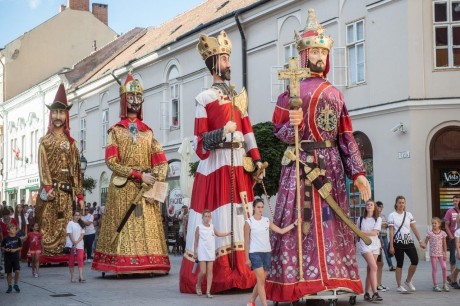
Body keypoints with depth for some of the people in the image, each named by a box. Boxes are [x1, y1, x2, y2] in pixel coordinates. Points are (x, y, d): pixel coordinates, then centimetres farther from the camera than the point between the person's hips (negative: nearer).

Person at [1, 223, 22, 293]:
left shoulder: (17, 238, -1)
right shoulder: (5, 239, -3)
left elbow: (20, 247, 5)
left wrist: (15, 249, -12)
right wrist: (5, 249, -15)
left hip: (16, 257, 0)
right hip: (8, 258, 0)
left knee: (17, 271, -12)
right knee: (9, 272, 6)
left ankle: (16, 284, 8)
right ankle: (9, 286, 18)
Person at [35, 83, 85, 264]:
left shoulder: (70, 142, 14)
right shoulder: (45, 141, 7)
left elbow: (76, 169, 11)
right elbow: (42, 166, -4)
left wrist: (79, 194, 6)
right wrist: (48, 187, -19)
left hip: (67, 189, 3)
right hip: (51, 187, -3)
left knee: (64, 224, 2)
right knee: (48, 223, -5)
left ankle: (60, 255, 5)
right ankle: (47, 256, -5)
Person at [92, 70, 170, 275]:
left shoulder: (148, 132, 15)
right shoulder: (116, 131, 7)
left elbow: (161, 162, 8)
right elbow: (111, 162, -4)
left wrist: (154, 185, -9)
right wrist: (139, 175, -13)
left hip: (147, 188, 3)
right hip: (123, 188, -3)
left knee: (148, 227, -3)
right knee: (124, 227, -8)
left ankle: (149, 264, -2)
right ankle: (123, 264, -7)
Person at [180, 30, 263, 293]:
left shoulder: (238, 96, 17)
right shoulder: (205, 98, -1)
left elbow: (247, 131, 15)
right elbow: (200, 141, -6)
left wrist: (256, 159, 7)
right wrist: (223, 132, -20)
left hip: (239, 164, 6)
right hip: (216, 165, -6)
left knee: (240, 219, 3)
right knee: (217, 220, -8)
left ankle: (239, 274, 7)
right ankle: (216, 277, -5)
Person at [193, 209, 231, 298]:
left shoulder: (212, 227, 6)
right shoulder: (199, 227, -4)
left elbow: (218, 234, 26)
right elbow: (196, 241, 0)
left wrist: (228, 233, 17)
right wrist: (195, 253, -1)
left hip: (211, 252, 4)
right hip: (202, 253, -4)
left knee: (210, 271, -1)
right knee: (203, 272, -7)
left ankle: (208, 292, 1)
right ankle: (198, 285, 23)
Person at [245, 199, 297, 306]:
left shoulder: (267, 221, 7)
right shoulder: (249, 222, -5)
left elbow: (281, 231, 11)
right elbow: (246, 241, -4)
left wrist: (294, 224, 6)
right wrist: (247, 258, -6)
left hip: (267, 253, 5)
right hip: (255, 253, -5)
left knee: (261, 281, 11)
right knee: (261, 280, -11)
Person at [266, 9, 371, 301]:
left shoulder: (335, 93, 16)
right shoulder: (292, 90, 3)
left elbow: (346, 136, 12)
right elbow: (279, 130, -2)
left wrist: (358, 172, 3)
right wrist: (294, 124, -24)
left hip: (331, 166, 5)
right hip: (301, 165, -5)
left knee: (333, 224, 3)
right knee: (300, 223, -9)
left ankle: (332, 285, 7)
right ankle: (294, 286, -7)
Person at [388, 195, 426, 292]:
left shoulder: (409, 215, 10)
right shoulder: (392, 215, -2)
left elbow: (414, 228, 8)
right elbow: (391, 231, -5)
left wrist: (420, 241, 2)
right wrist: (391, 246, -9)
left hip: (409, 241, 4)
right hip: (398, 242, -4)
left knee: (415, 260, -8)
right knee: (399, 263, -1)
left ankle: (408, 281, 14)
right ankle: (399, 286, 9)